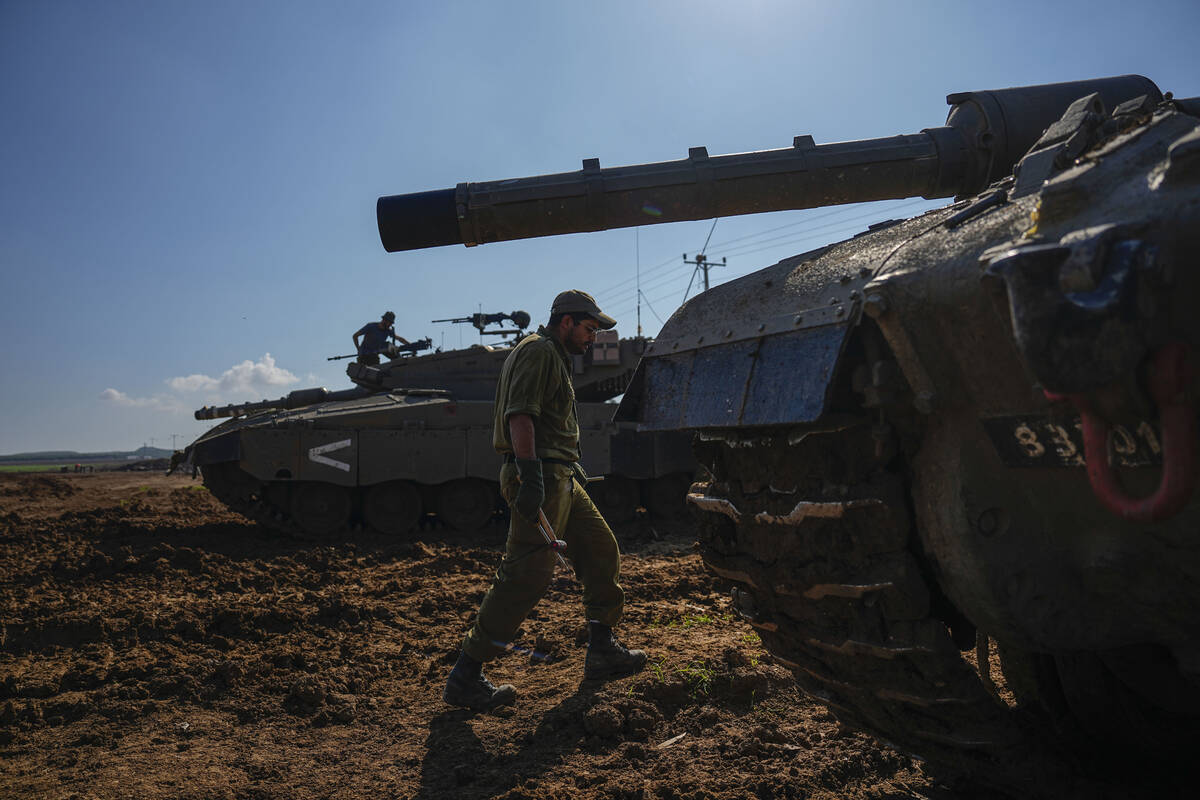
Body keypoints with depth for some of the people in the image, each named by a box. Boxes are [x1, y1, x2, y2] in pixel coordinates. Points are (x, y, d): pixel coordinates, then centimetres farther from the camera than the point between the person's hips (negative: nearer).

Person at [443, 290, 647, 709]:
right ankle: (465, 677, -7)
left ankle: (603, 651, 27)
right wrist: (530, 476, -30)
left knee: (601, 551, 15)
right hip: (540, 475, -11)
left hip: (559, 476, 11)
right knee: (527, 574, -13)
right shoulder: (538, 351, -9)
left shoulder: (555, 356, 24)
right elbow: (520, 416, -22)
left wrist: (572, 465, 32)